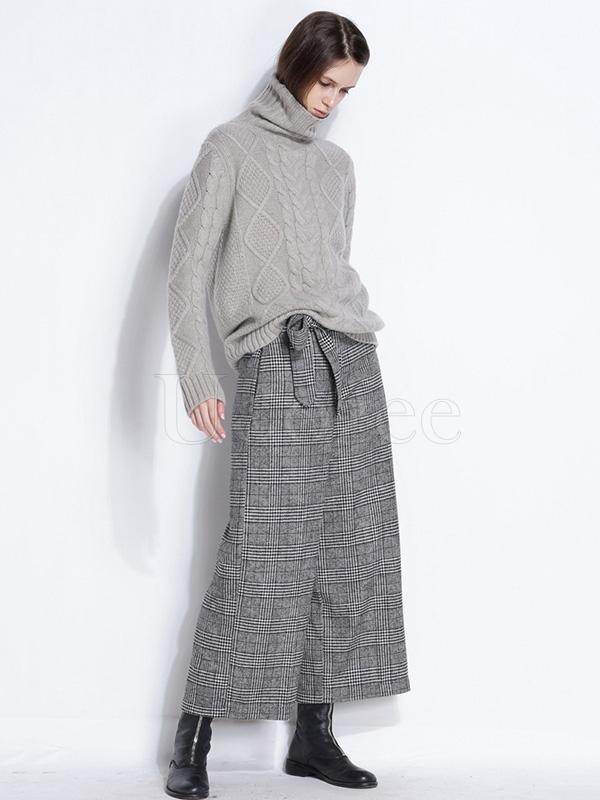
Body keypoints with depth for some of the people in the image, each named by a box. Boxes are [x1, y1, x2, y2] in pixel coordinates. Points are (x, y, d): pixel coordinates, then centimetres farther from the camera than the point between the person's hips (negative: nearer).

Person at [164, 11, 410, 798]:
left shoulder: (337, 164, 21)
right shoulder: (232, 146, 5)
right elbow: (190, 264, -3)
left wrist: (346, 359, 14)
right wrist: (197, 375, -12)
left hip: (351, 361, 6)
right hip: (278, 361, -6)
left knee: (349, 552, 2)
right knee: (262, 554, -11)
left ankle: (314, 734, 11)